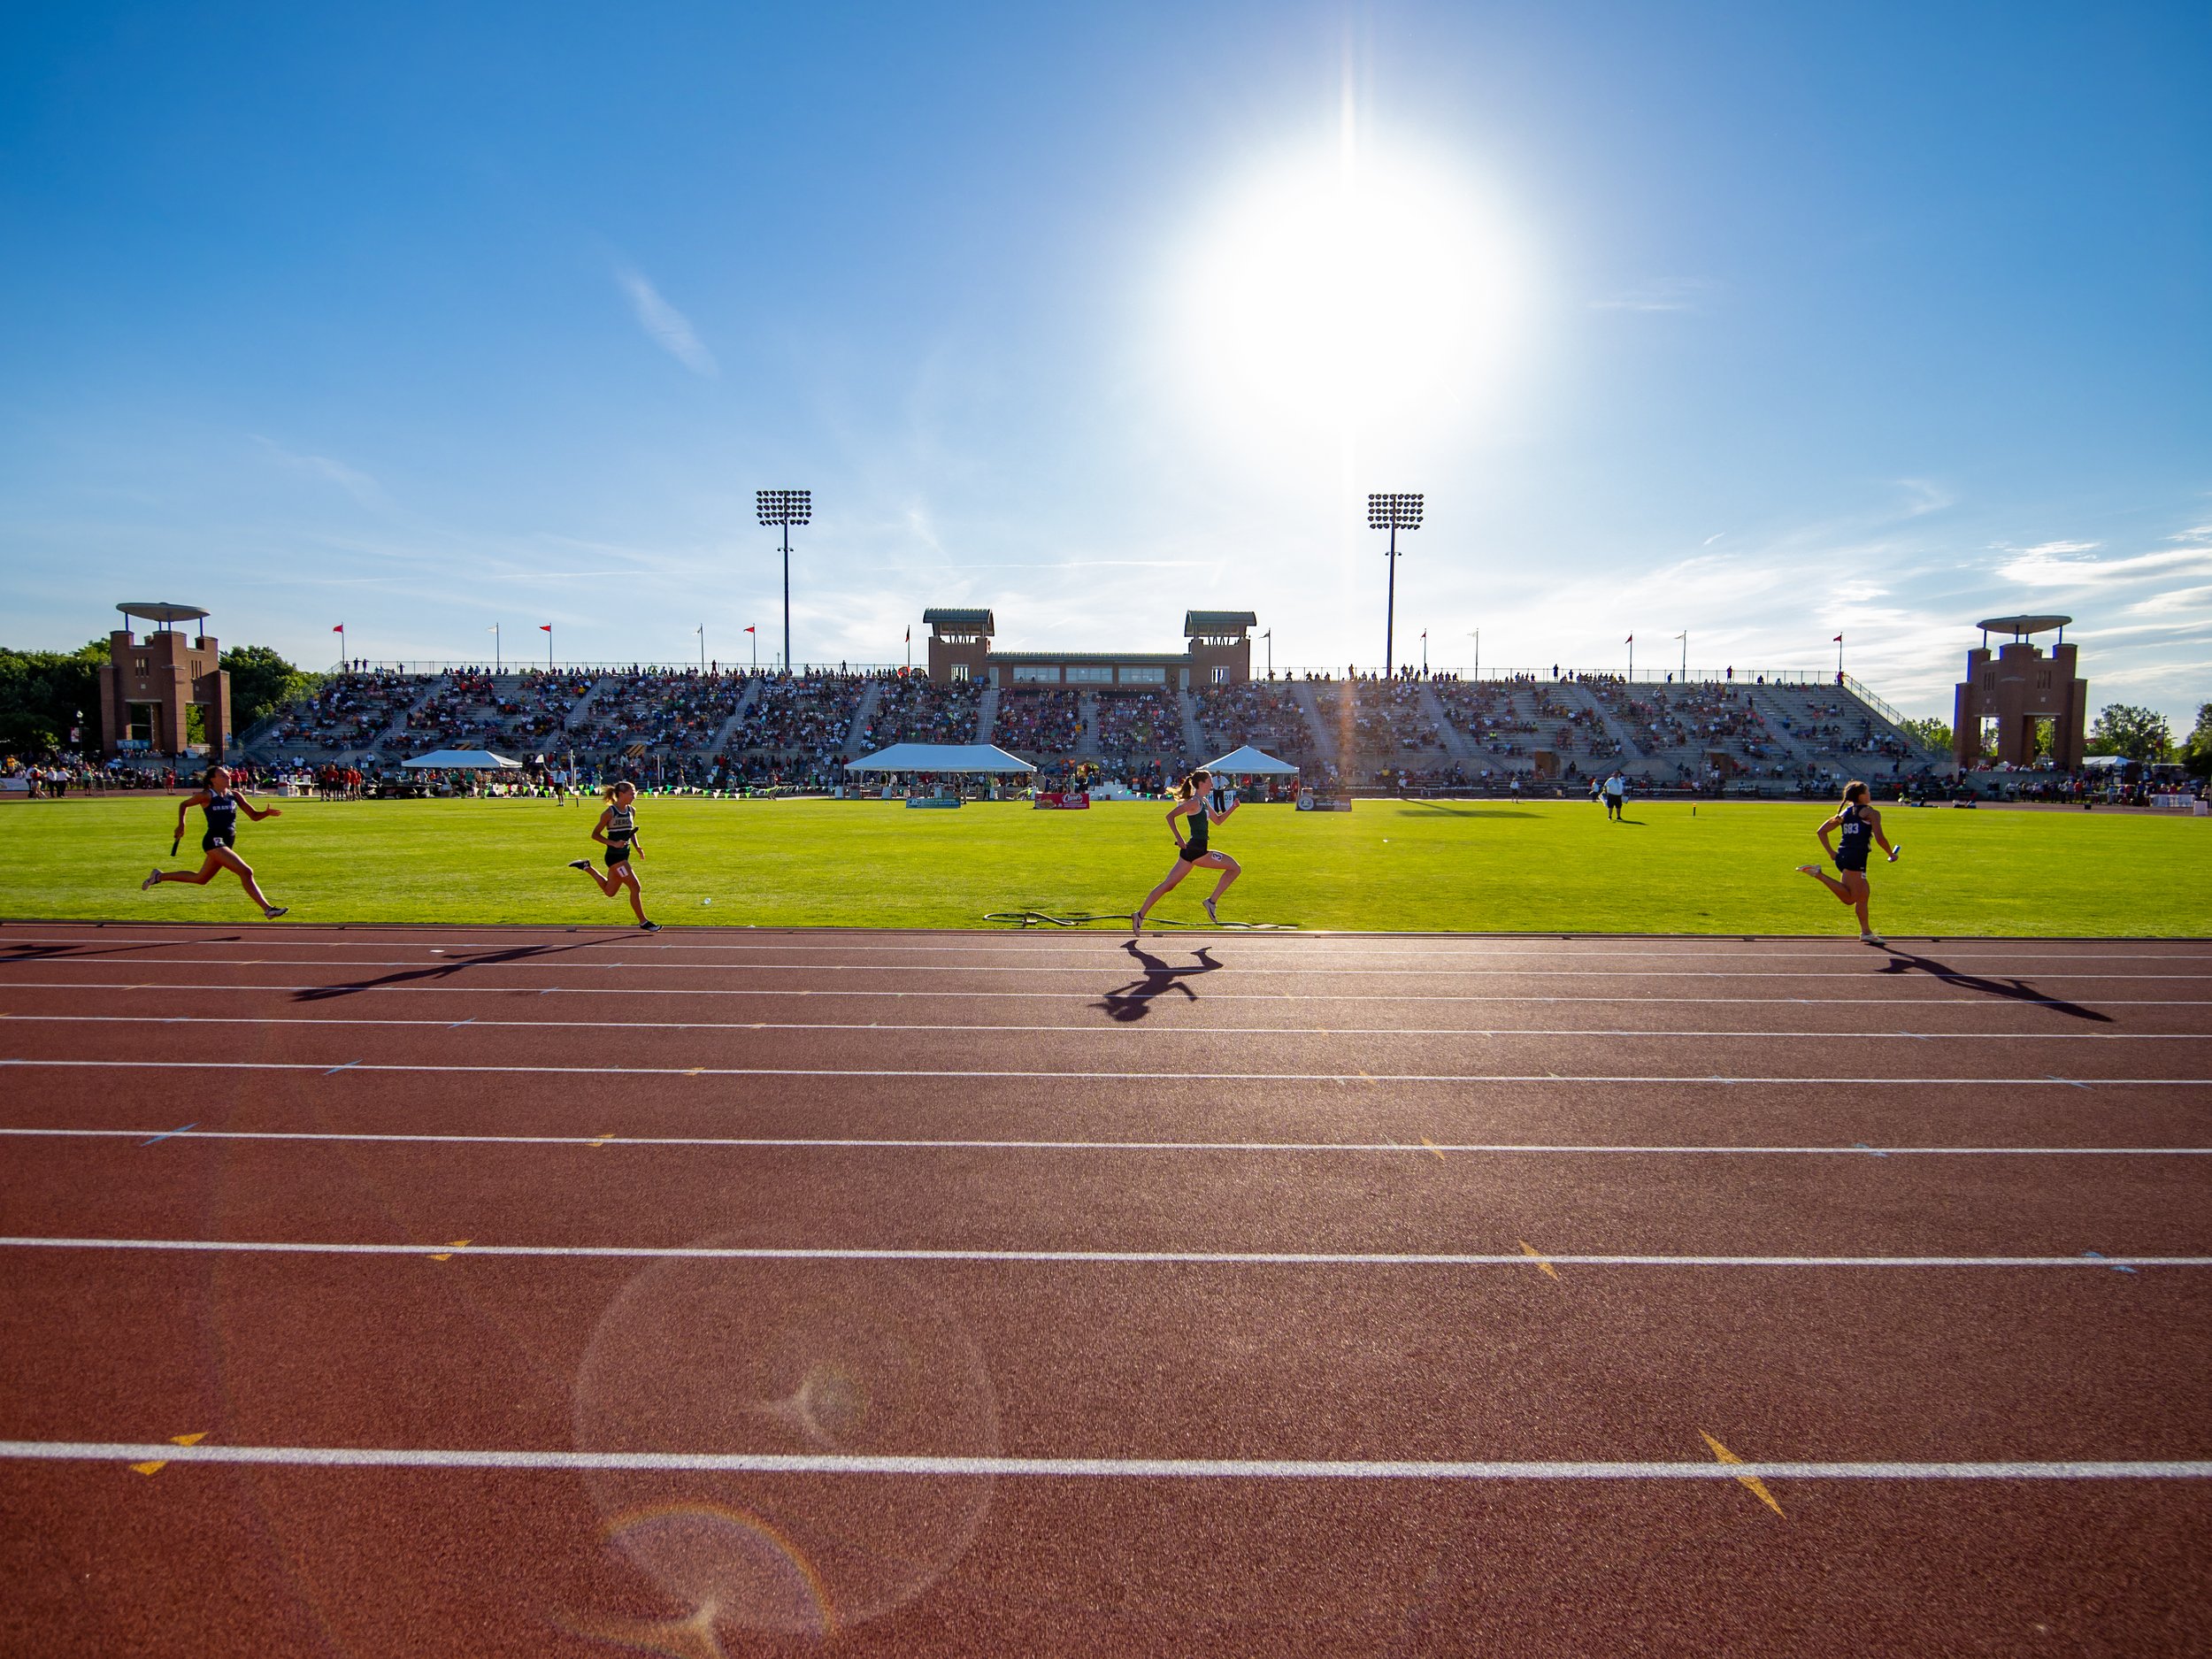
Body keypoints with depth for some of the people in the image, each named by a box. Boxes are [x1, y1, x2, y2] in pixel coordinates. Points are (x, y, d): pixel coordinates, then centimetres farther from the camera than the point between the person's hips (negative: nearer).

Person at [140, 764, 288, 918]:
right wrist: (181, 824, 3)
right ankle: (267, 909, -22)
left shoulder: (235, 795, 10)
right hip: (214, 841, -8)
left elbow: (254, 815, 7)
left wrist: (267, 813, -12)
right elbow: (183, 804, 11)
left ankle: (160, 876, 43)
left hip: (227, 844, 8)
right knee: (246, 872, -19)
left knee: (200, 879, 24)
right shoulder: (207, 796, -5)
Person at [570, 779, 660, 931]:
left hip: (624, 855, 8)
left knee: (610, 892, 19)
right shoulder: (610, 813, -14)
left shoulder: (632, 811, 6)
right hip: (614, 856, -8)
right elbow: (595, 834, -9)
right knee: (635, 887, -8)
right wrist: (613, 843, -22)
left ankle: (586, 867, 34)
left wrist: (636, 846, 6)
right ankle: (643, 922, 2)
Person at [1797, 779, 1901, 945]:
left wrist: (1830, 851, 17)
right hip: (1856, 858, -8)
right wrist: (1892, 855, 6)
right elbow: (1880, 839, -10)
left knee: (1864, 894, 16)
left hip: (1842, 855, 8)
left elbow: (1822, 831, 14)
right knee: (1849, 898, -8)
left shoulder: (1845, 813, 17)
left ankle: (1866, 932, 19)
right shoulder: (1871, 813, -2)